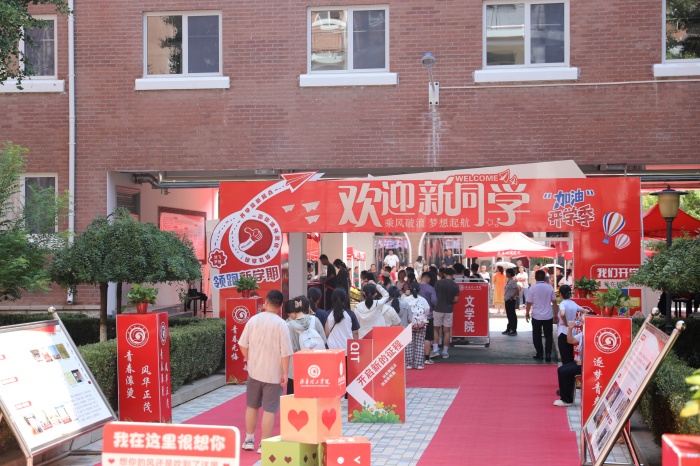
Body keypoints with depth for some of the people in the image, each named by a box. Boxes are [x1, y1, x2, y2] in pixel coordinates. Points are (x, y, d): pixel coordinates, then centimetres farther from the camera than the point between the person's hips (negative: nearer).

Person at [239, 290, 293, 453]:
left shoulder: (253, 320, -3)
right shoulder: (281, 325, -13)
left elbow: (243, 345, 3)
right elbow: (285, 353, -14)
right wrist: (285, 373, -6)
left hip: (254, 371, 4)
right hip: (273, 374, -4)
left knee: (251, 406, 18)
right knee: (269, 410, 3)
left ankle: (249, 440, 25)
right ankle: (264, 444, 5)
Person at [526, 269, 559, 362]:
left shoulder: (532, 288, -10)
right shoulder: (549, 287, -4)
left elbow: (529, 303, -6)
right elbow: (554, 302, 1)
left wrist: (527, 314, 7)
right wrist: (556, 313, 12)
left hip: (536, 316, -2)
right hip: (548, 316, 2)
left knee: (537, 336, 11)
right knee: (548, 336, 9)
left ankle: (539, 354, 15)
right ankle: (548, 354, 1)